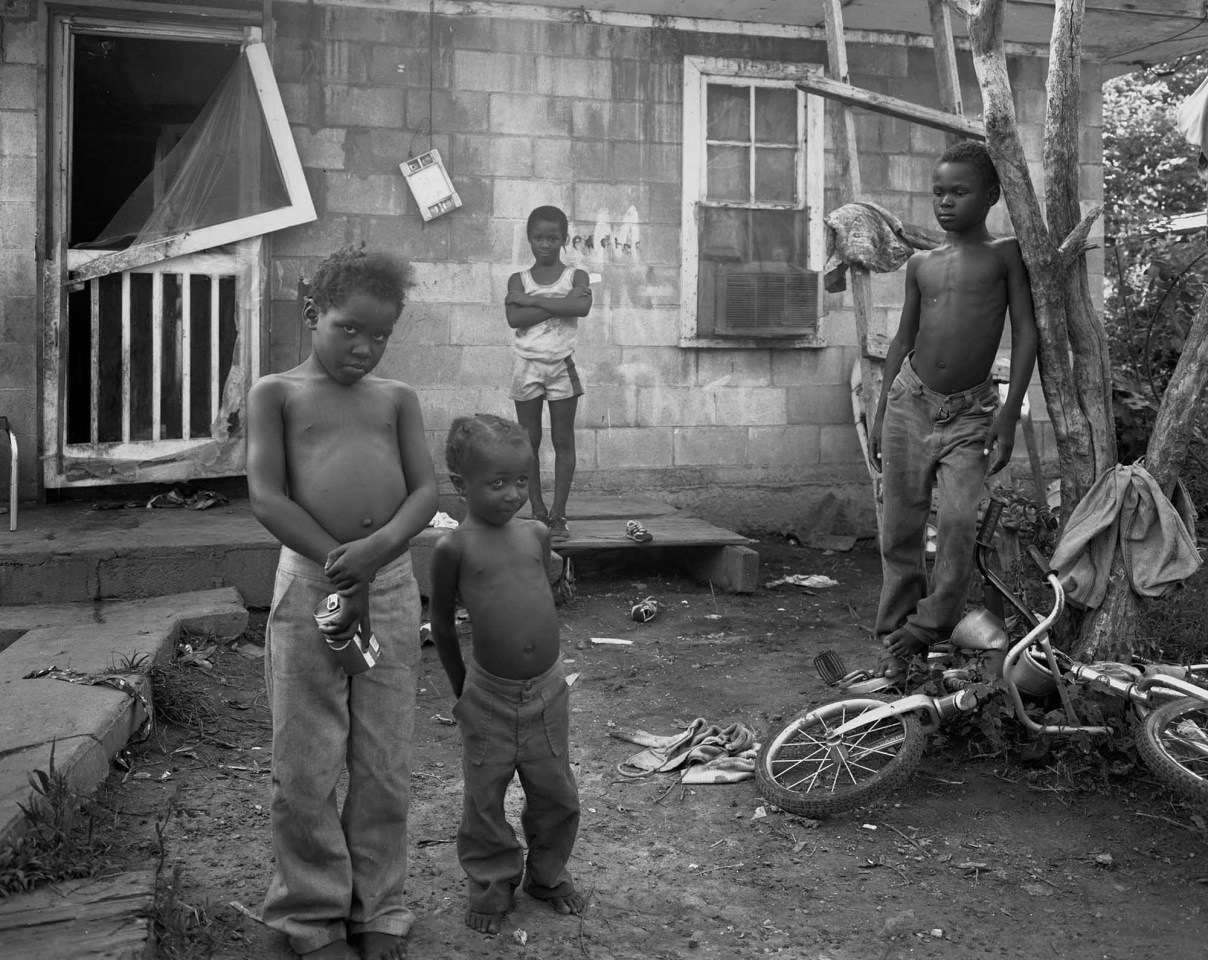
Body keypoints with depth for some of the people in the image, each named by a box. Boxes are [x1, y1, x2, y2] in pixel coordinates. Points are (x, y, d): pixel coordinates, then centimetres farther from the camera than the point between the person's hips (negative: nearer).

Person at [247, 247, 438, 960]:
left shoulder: (397, 398, 10)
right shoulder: (277, 392, 3)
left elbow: (426, 490, 1)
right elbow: (267, 498, -6)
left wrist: (376, 548, -18)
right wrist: (340, 567, -12)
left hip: (392, 584, 2)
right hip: (309, 583, -2)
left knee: (385, 767, 7)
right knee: (306, 768, 3)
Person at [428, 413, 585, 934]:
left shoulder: (536, 535, 1)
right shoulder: (454, 547, -11)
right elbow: (441, 621, 1)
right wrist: (460, 687, 9)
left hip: (547, 690, 4)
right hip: (489, 696, -3)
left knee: (556, 794, 13)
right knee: (485, 798, 9)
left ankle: (548, 873, 36)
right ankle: (491, 883, 30)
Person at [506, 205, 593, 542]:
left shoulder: (575, 276, 5)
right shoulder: (518, 279, 6)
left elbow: (582, 307, -17)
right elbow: (514, 318, -12)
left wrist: (534, 300, -14)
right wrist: (560, 304, -14)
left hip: (562, 365, -1)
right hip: (526, 365, 1)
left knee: (563, 441, 0)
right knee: (529, 441, 3)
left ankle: (558, 515, 2)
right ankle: (538, 512, 10)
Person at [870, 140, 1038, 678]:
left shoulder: (1006, 253, 0)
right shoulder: (920, 264, 9)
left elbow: (1025, 331, -3)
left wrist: (1010, 412, -9)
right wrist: (881, 411, 13)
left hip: (970, 412, -3)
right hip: (910, 402, 3)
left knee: (958, 518, -19)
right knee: (900, 527, 5)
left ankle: (932, 625, -2)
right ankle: (896, 637, 16)